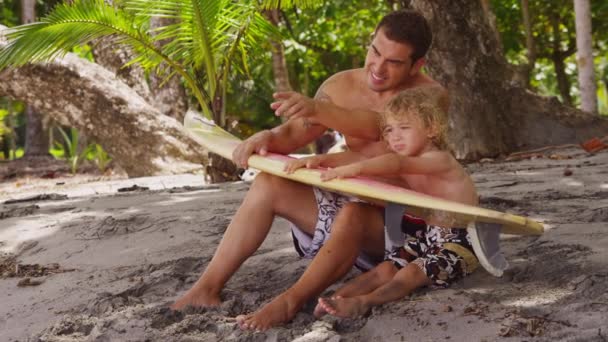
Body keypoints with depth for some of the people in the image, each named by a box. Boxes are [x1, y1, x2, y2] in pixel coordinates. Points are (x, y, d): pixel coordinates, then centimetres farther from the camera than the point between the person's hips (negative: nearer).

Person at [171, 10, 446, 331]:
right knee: (269, 185, -11)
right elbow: (294, 133, -3)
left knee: (353, 214, -38)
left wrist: (318, 110, -50)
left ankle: (289, 302, -44)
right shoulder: (341, 86, 1)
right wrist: (267, 137, -28)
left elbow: (382, 127, -34)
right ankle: (207, 287, -17)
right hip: (350, 202, 6)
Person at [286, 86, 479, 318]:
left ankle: (364, 302, -44)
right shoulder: (406, 166, 8)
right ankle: (337, 298, -26)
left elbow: (398, 163, -36)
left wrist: (355, 168, -50)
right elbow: (358, 157, 0)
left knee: (411, 272, -27)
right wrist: (321, 159, -16)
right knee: (386, 269, -12)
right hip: (426, 236, 8)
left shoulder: (440, 160, -18)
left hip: (458, 241, -8)